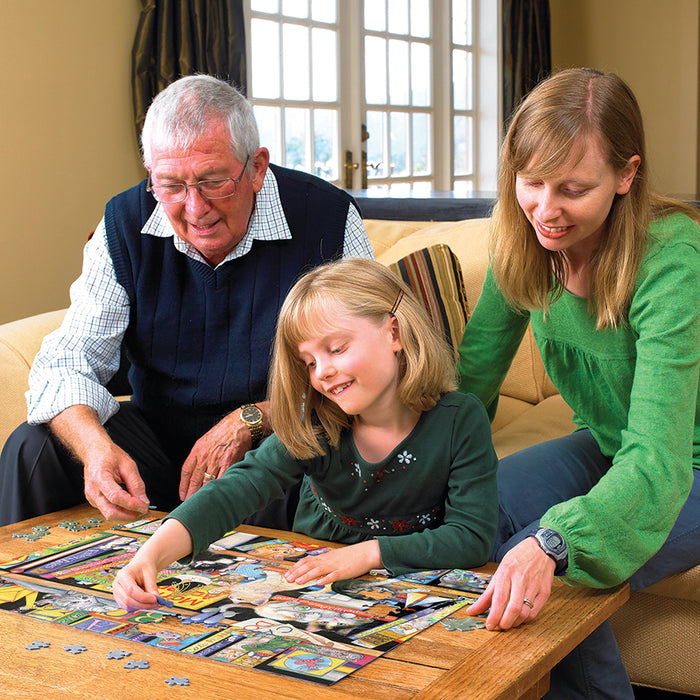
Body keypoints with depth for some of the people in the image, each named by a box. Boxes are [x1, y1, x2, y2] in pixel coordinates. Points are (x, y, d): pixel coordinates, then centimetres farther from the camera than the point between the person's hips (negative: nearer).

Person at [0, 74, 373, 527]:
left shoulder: (328, 218, -14)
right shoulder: (126, 224, -5)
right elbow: (69, 362, -7)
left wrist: (251, 422, -23)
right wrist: (96, 447, -29)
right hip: (159, 435, 3)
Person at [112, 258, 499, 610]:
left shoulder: (460, 420, -17)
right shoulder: (311, 426, -14)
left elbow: (474, 537, -17)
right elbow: (233, 492, -25)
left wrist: (368, 553, -24)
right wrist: (151, 555, -40)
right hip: (308, 575, 1)